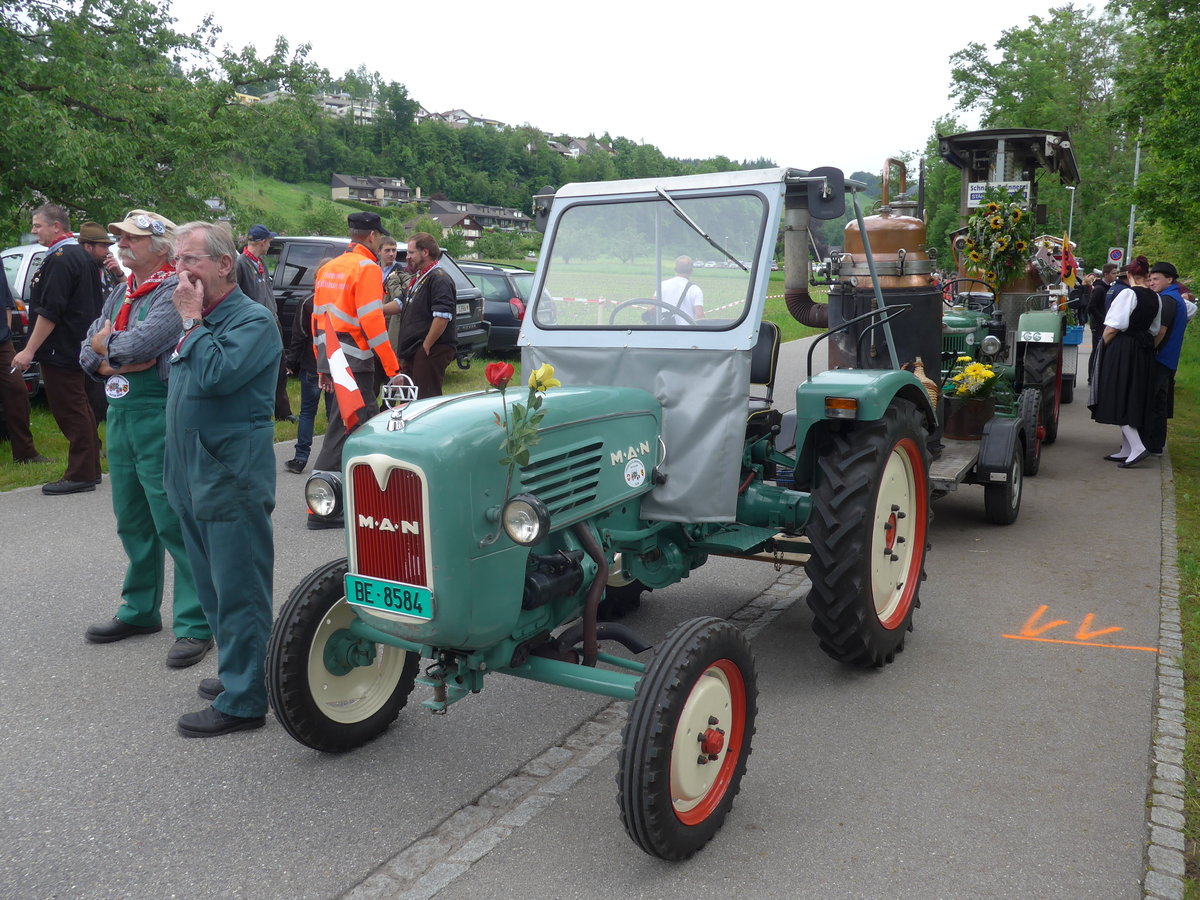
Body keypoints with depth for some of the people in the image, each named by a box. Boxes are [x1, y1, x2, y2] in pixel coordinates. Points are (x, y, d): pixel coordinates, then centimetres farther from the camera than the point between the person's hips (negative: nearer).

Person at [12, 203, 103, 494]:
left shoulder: (60, 260, -17)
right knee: (80, 408, 16)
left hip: (61, 350, -10)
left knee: (70, 412, -6)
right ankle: (91, 468, 23)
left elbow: (49, 312, -22)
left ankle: (80, 475, -2)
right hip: (79, 346, 10)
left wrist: (29, 350, -20)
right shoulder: (81, 255, 15)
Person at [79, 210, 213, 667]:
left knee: (175, 523, -6)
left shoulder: (174, 291, -12)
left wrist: (105, 345, -3)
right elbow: (88, 351, 11)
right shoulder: (121, 293, 16)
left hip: (160, 418, -9)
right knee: (132, 523, 17)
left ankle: (195, 625, 2)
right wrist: (114, 360, -11)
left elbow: (139, 343, -24)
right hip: (120, 415, 9)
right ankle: (140, 610, 31)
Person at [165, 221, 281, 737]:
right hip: (193, 478, 9)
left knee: (238, 592, -3)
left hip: (232, 480, -9)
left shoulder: (253, 320, -11)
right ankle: (236, 672, 31)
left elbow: (215, 375, -25)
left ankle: (243, 700, 5)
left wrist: (192, 321, -14)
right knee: (214, 590, 17)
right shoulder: (199, 321, 14)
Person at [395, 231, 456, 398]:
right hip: (413, 352, 10)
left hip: (431, 352, -10)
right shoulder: (418, 278, 19)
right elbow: (400, 304, 30)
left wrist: (426, 346, -21)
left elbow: (442, 317, -24)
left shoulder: (439, 279, -14)